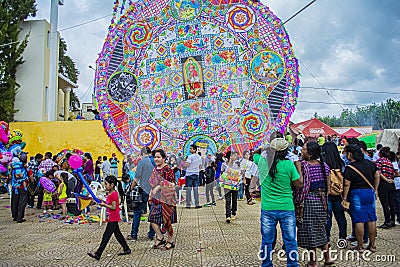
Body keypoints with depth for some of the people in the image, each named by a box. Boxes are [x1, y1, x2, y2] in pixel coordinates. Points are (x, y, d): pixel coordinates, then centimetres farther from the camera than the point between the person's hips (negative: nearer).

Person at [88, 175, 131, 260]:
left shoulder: (113, 194, -19)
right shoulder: (110, 193, 12)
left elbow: (114, 207, -22)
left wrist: (104, 205, -17)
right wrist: (104, 202, 3)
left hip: (113, 218, -10)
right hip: (113, 218, 10)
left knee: (106, 236, -7)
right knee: (117, 234, 16)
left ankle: (98, 254, -3)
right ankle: (126, 249, 24)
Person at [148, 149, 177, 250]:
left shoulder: (167, 169, -13)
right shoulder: (155, 169, 11)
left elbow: (171, 184, -19)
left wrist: (159, 187, -24)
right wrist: (150, 195, 16)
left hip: (165, 198, -8)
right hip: (156, 198, 8)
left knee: (166, 220, 0)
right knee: (152, 218, 5)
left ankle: (170, 241, 17)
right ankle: (160, 238, 19)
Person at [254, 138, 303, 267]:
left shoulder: (263, 161, -4)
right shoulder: (289, 164, -11)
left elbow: (255, 153, 19)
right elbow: (299, 184, -4)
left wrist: (265, 148, 16)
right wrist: (298, 167, 6)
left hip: (267, 209, 2)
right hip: (287, 208, -2)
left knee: (267, 241, 13)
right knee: (290, 241, 12)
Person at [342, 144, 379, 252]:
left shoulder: (349, 168, -12)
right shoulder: (369, 163, 5)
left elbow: (347, 185, -14)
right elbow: (377, 177, 13)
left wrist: (344, 198, -5)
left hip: (356, 194, -5)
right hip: (370, 192, 6)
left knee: (359, 221, 1)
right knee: (371, 219, 10)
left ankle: (360, 246, 8)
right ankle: (372, 245, 18)